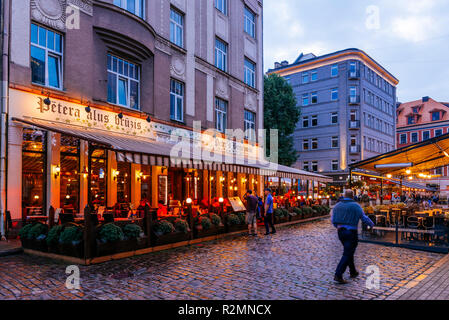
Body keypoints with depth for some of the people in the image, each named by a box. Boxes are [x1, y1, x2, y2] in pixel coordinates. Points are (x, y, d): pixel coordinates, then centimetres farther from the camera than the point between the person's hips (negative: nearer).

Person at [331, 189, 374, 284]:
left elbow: (333, 221, 7)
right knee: (347, 254, -4)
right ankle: (338, 275, -10)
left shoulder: (337, 206, 7)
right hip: (351, 233, -6)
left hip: (341, 232, 6)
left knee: (349, 252, 22)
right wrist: (372, 224, 13)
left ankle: (353, 272, 33)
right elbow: (364, 218, -6)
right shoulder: (355, 206, -9)